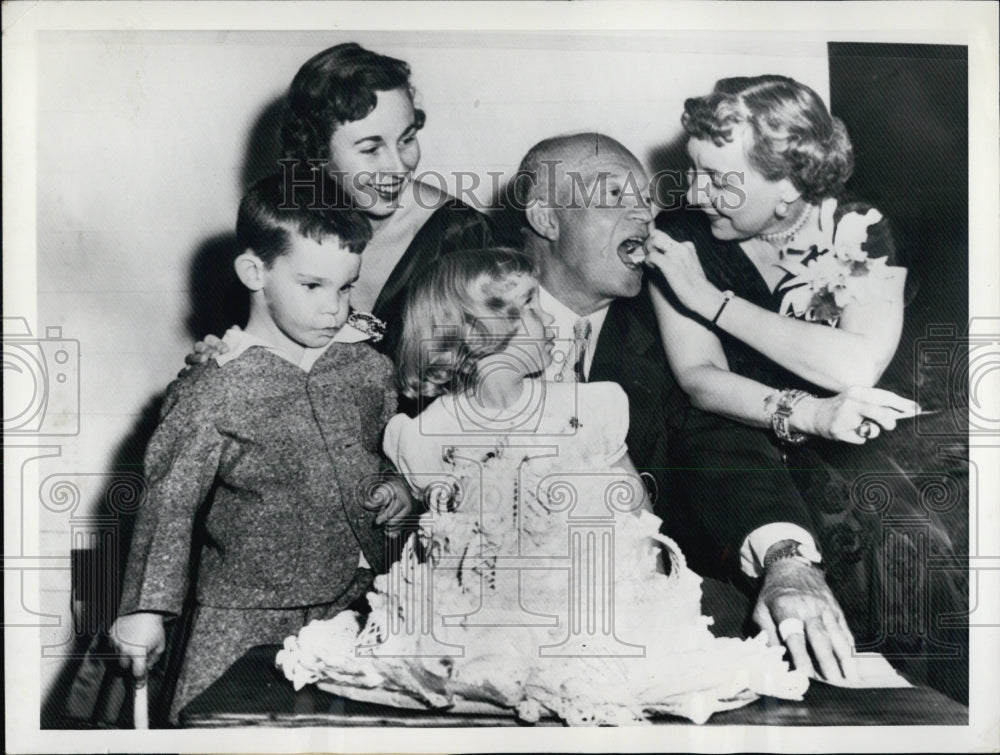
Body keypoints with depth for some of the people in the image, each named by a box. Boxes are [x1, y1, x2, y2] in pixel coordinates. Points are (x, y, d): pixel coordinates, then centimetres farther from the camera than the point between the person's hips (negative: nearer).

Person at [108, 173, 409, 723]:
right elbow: (169, 502, -8)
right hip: (245, 618, -4)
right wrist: (145, 610, -10)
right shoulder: (214, 392, -11)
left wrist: (398, 489, -1)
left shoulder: (369, 368, 2)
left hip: (359, 601, 4)